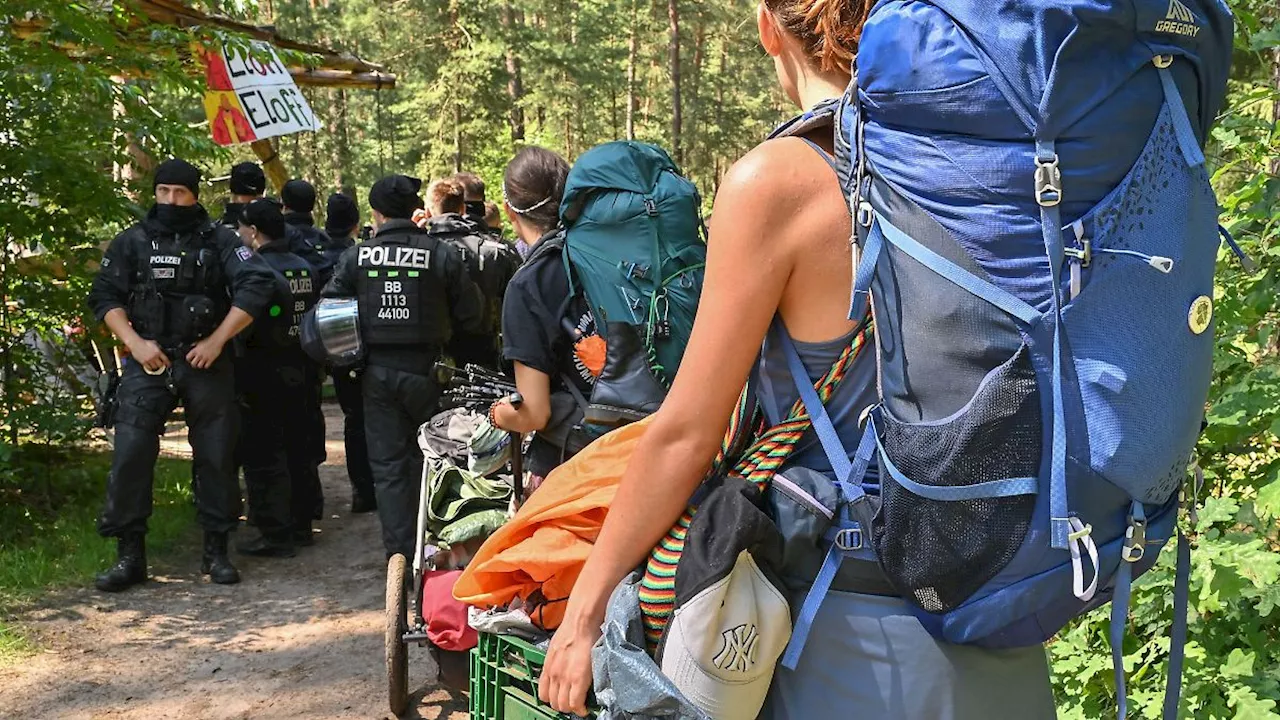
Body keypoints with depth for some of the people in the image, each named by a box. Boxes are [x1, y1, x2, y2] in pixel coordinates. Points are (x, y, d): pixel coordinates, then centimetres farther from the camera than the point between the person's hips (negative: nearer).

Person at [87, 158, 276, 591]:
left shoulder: (218, 240, 1)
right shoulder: (131, 242, 7)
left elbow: (256, 286, -7)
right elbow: (104, 297, 7)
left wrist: (217, 340, -12)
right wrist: (134, 342, -8)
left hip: (206, 363, -1)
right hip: (148, 362, 1)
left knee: (216, 456, 4)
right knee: (130, 454, -6)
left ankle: (216, 551, 17)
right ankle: (129, 556, 4)